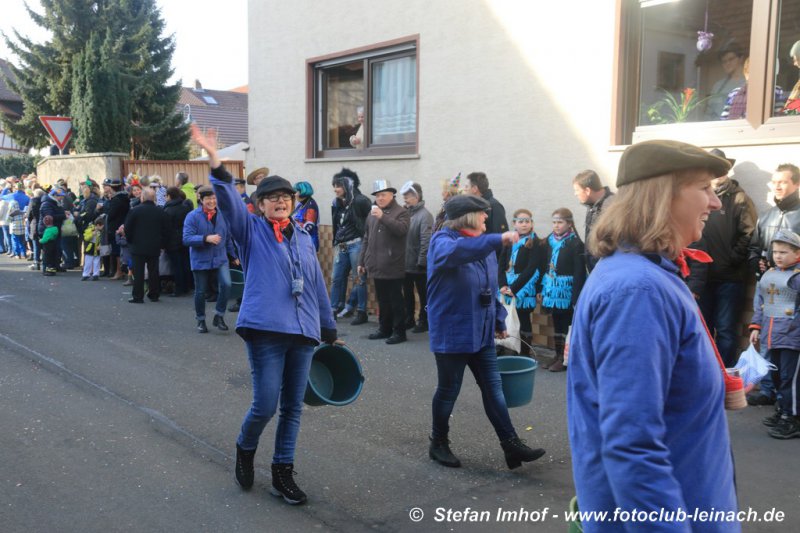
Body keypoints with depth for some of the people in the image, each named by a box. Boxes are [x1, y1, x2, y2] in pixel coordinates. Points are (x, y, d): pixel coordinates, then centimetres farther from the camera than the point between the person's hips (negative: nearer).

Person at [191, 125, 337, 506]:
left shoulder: (304, 238, 16)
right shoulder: (252, 230, 4)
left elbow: (317, 286, 20)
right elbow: (229, 199, -14)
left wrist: (329, 330, 23)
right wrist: (214, 160, -29)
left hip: (303, 332, 5)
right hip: (265, 330, -5)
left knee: (292, 408, 9)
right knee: (265, 405, -6)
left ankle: (283, 474, 23)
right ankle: (245, 449, 27)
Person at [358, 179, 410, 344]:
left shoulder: (401, 212, -2)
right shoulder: (372, 214, 16)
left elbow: (402, 229, -22)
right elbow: (367, 239, 20)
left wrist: (383, 217, -25)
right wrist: (362, 261, 18)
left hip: (393, 267, -6)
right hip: (377, 267, 6)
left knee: (396, 300, -1)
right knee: (382, 300, 13)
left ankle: (399, 332, 5)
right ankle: (384, 329, 23)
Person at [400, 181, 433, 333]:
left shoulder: (424, 215, -13)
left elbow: (426, 240, -18)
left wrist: (421, 262, -20)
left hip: (418, 265, -7)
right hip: (405, 263, 7)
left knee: (423, 295, 7)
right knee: (407, 294, 16)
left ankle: (423, 322, 17)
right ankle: (408, 320, 28)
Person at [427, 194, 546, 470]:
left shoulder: (484, 244, 9)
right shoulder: (442, 240, -13)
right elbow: (457, 251, -39)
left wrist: (499, 319, 14)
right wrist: (498, 240, -46)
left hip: (482, 332, 6)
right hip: (452, 333, -6)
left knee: (493, 387, 8)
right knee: (448, 390, 7)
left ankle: (510, 444, 14)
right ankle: (438, 444, 25)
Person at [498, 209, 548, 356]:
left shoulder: (536, 244, -4)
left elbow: (531, 269, -12)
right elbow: (501, 266, 5)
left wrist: (514, 288, -16)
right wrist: (503, 285, -10)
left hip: (524, 289, -4)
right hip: (508, 288, 4)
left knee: (524, 320, 2)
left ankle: (525, 353, 10)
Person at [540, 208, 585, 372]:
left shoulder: (575, 244, -11)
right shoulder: (550, 240, 8)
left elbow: (579, 273, -15)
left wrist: (576, 297, -20)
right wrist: (542, 289, 8)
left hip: (567, 293, -6)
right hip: (553, 291, 6)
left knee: (566, 325, 3)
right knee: (557, 324, 14)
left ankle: (565, 359, 11)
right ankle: (558, 356, 23)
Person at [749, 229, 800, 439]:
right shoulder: (768, 275, 12)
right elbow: (759, 304, 18)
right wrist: (756, 327, 15)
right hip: (772, 336, 8)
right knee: (777, 375, 18)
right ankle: (782, 411, 31)